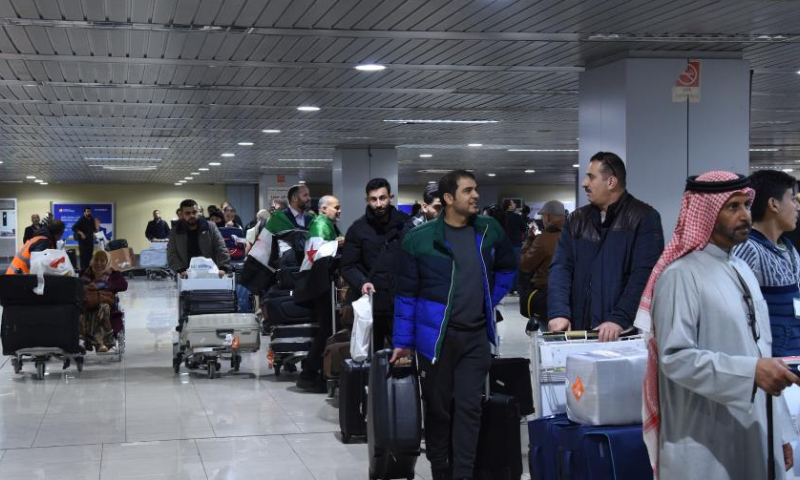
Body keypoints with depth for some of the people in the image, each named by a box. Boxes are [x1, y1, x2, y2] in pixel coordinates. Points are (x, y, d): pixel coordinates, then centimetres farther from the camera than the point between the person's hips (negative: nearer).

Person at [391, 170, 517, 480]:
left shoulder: (490, 231, 2)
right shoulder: (419, 238, -8)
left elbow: (507, 267, 21)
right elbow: (406, 294, -4)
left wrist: (490, 301, 12)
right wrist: (403, 341, -4)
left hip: (476, 336, 2)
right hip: (435, 335, -2)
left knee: (469, 408, 0)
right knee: (438, 408, 8)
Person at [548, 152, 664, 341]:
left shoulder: (644, 218, -3)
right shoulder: (576, 220, 12)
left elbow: (644, 274, -12)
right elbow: (561, 267, 3)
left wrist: (619, 319, -23)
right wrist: (559, 312, -13)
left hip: (626, 332, -4)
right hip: (579, 330, 4)